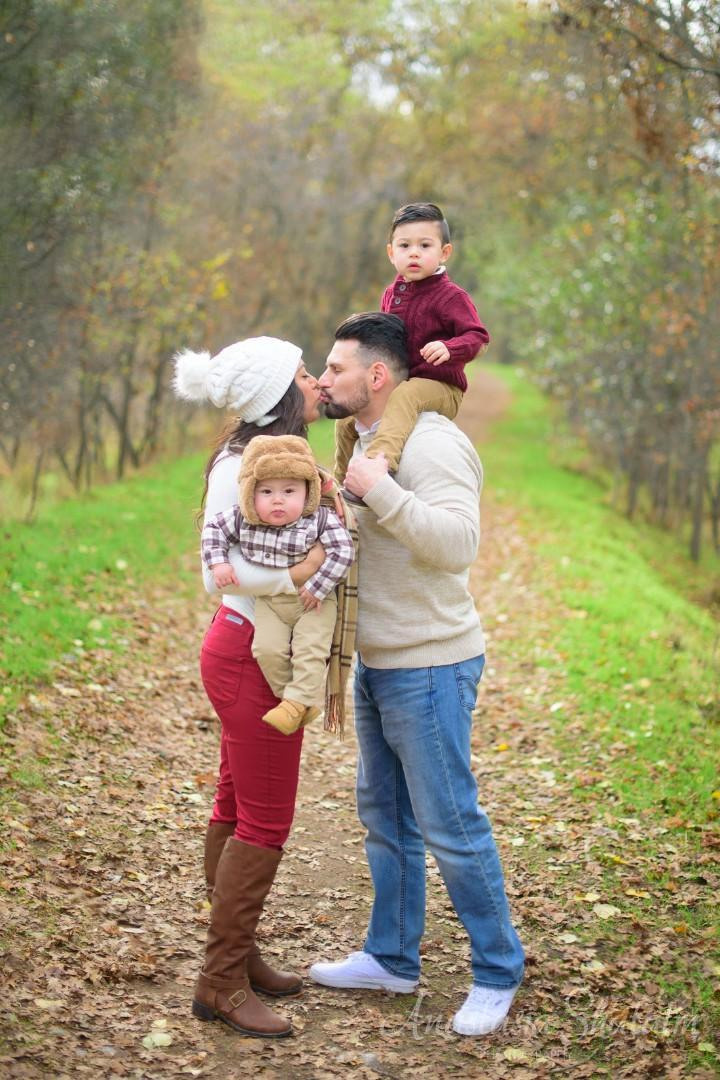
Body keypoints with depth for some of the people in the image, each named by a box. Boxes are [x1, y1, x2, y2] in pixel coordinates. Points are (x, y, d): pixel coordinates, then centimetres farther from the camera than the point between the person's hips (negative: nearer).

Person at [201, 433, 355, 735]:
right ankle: (293, 697, 5)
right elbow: (213, 529, 2)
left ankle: (300, 701, -5)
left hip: (313, 600, -3)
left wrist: (317, 587, -23)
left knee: (310, 648, -17)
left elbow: (343, 551, -23)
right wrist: (218, 563, -10)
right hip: (269, 601, 3)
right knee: (267, 648, -12)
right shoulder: (242, 518, -12)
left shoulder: (321, 520, -20)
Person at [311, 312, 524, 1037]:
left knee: (449, 826, -2)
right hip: (377, 665, 10)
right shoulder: (365, 443, 13)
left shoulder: (431, 443, -18)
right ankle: (392, 958, 31)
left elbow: (458, 541, -31)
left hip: (428, 670, -10)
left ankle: (497, 971, 14)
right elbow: (345, 537, 27)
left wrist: (380, 492, -30)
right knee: (384, 816, 17)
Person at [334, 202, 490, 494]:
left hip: (440, 387, -8)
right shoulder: (391, 295, 12)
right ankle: (342, 481, 26)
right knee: (348, 417, 8)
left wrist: (449, 349, -36)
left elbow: (478, 337, -19)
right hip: (396, 382, 8)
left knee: (404, 397, -38)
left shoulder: (450, 296, -11)